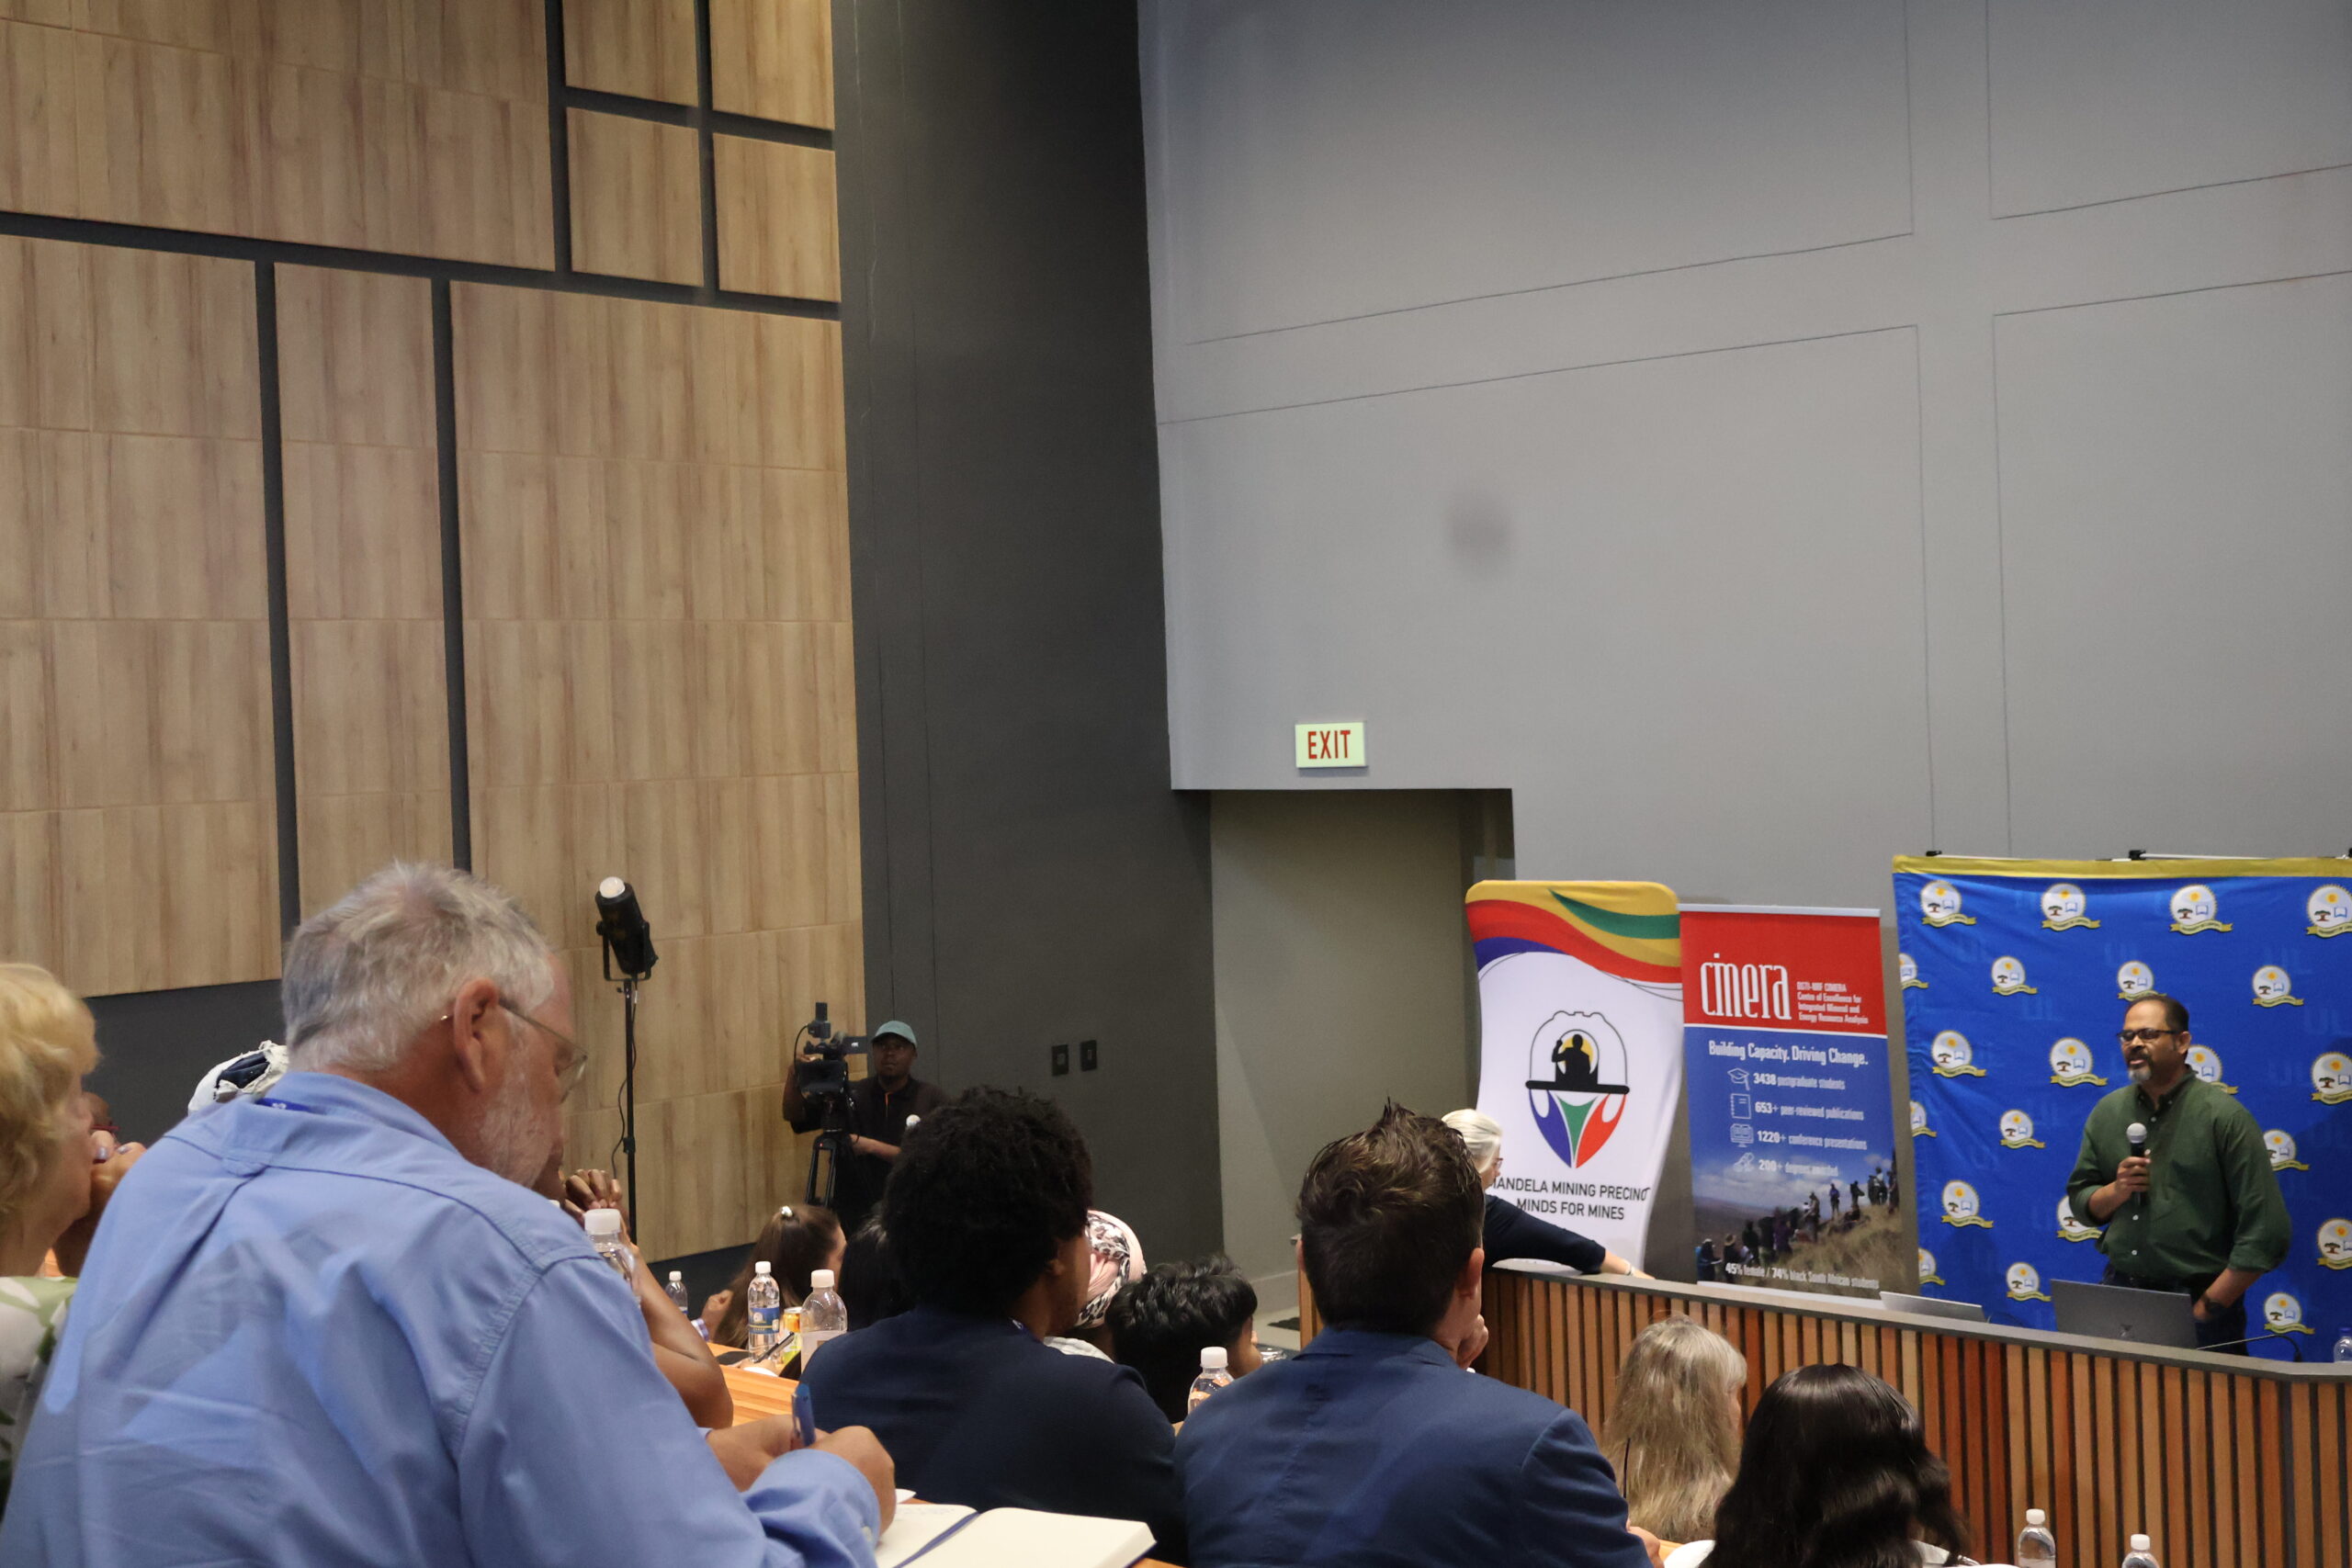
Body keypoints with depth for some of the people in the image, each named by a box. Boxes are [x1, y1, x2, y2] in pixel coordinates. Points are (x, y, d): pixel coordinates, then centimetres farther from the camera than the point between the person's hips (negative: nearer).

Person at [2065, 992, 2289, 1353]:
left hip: (2194, 1298, -4)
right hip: (2120, 1293, 4)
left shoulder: (2225, 1117, -10)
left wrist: (2208, 1306, -14)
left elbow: (2265, 1233, -13)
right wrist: (2117, 1190, -10)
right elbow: (2080, 1201, 12)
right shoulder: (2108, 1111, 6)